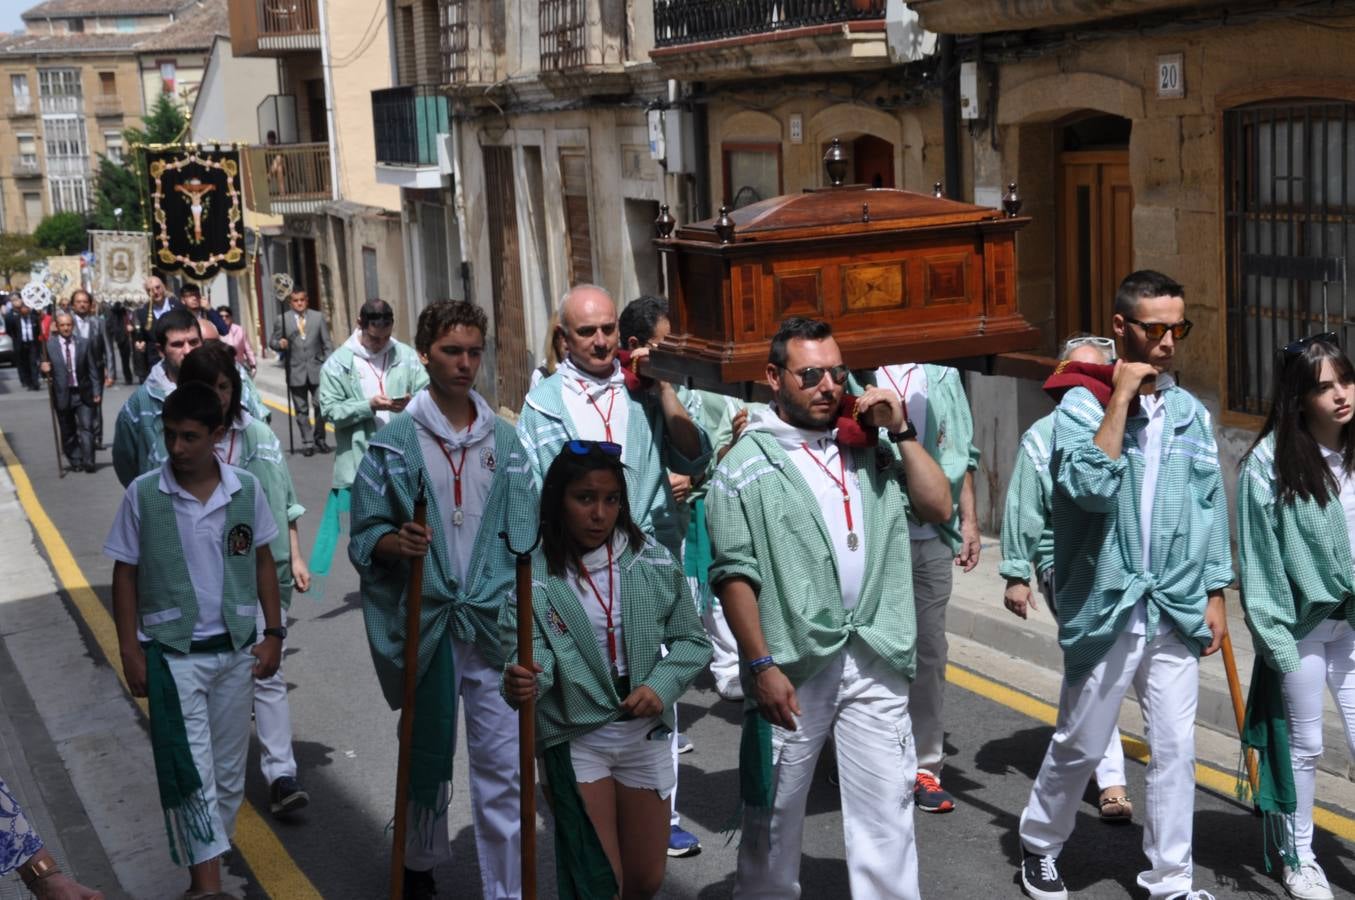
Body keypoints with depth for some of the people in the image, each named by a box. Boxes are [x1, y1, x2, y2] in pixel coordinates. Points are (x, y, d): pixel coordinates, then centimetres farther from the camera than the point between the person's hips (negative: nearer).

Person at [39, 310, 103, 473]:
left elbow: (93, 369, 4)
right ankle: (75, 461, 20)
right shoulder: (49, 345, -2)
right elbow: (46, 367, 5)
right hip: (63, 395, 0)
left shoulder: (84, 343, 2)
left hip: (83, 393, 0)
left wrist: (97, 392, 1)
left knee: (86, 427, -7)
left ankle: (88, 461, -5)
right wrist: (45, 369, -19)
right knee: (68, 431, 9)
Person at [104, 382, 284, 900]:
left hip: (235, 651, 3)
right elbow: (125, 575, -1)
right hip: (172, 654, -3)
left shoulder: (246, 489, -3)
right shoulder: (143, 495, -8)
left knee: (229, 775, 11)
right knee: (191, 774, -12)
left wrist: (273, 633, 5)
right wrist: (130, 653, -4)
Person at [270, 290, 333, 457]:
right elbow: (272, 341, 9)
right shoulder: (282, 320, 4)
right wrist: (279, 344, -14)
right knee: (301, 410, 4)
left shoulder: (318, 317, 6)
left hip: (317, 370, 0)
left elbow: (327, 344, 6)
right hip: (296, 372, 0)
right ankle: (307, 443, 11)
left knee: (321, 406, -4)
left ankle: (320, 438, 15)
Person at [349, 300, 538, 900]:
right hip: (424, 625, -1)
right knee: (426, 757, 16)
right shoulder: (393, 442, -2)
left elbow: (524, 536, 4)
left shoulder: (503, 440, 4)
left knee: (503, 766, -2)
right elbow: (364, 537, -2)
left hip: (494, 625, 1)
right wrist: (397, 542, -22)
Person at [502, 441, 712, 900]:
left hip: (644, 733, 4)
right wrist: (522, 681, -45)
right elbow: (528, 651, -23)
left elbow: (692, 641, 3)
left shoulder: (654, 561, -5)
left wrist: (661, 685, -14)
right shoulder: (533, 574, -14)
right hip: (574, 737, -3)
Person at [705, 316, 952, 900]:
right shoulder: (747, 466, -2)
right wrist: (761, 665, -14)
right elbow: (735, 574, -7)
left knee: (886, 810, 6)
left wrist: (900, 431, -1)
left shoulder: (868, 449, 11)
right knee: (774, 813, 11)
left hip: (875, 662, 3)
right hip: (792, 666, -3)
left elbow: (937, 507, 5)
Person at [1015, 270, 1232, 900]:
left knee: (1174, 752, 8)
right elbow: (1090, 487, -25)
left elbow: (1212, 510, 10)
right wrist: (1121, 399, -20)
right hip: (1105, 607, -4)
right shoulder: (1082, 407, -8)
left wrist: (1215, 595, 7)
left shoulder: (1192, 413, 6)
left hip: (1176, 612, 4)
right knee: (1079, 746, 10)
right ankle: (1039, 845, 32)